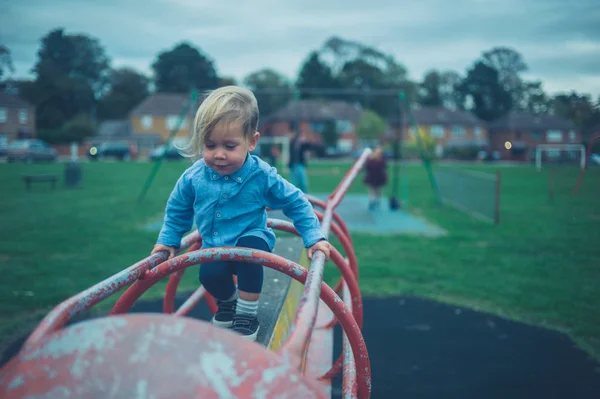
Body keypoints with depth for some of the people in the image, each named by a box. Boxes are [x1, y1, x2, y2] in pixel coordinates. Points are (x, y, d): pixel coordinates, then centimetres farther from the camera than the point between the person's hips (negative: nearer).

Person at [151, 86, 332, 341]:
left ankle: (247, 315, -14)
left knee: (250, 247, -35)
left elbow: (296, 203, -6)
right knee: (210, 275, -26)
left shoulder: (262, 176, -19)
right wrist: (167, 240, 8)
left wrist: (314, 237, -9)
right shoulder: (193, 177, -13)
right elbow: (177, 209, 8)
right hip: (214, 247, 2)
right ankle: (228, 301, 14)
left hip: (252, 238, -2)